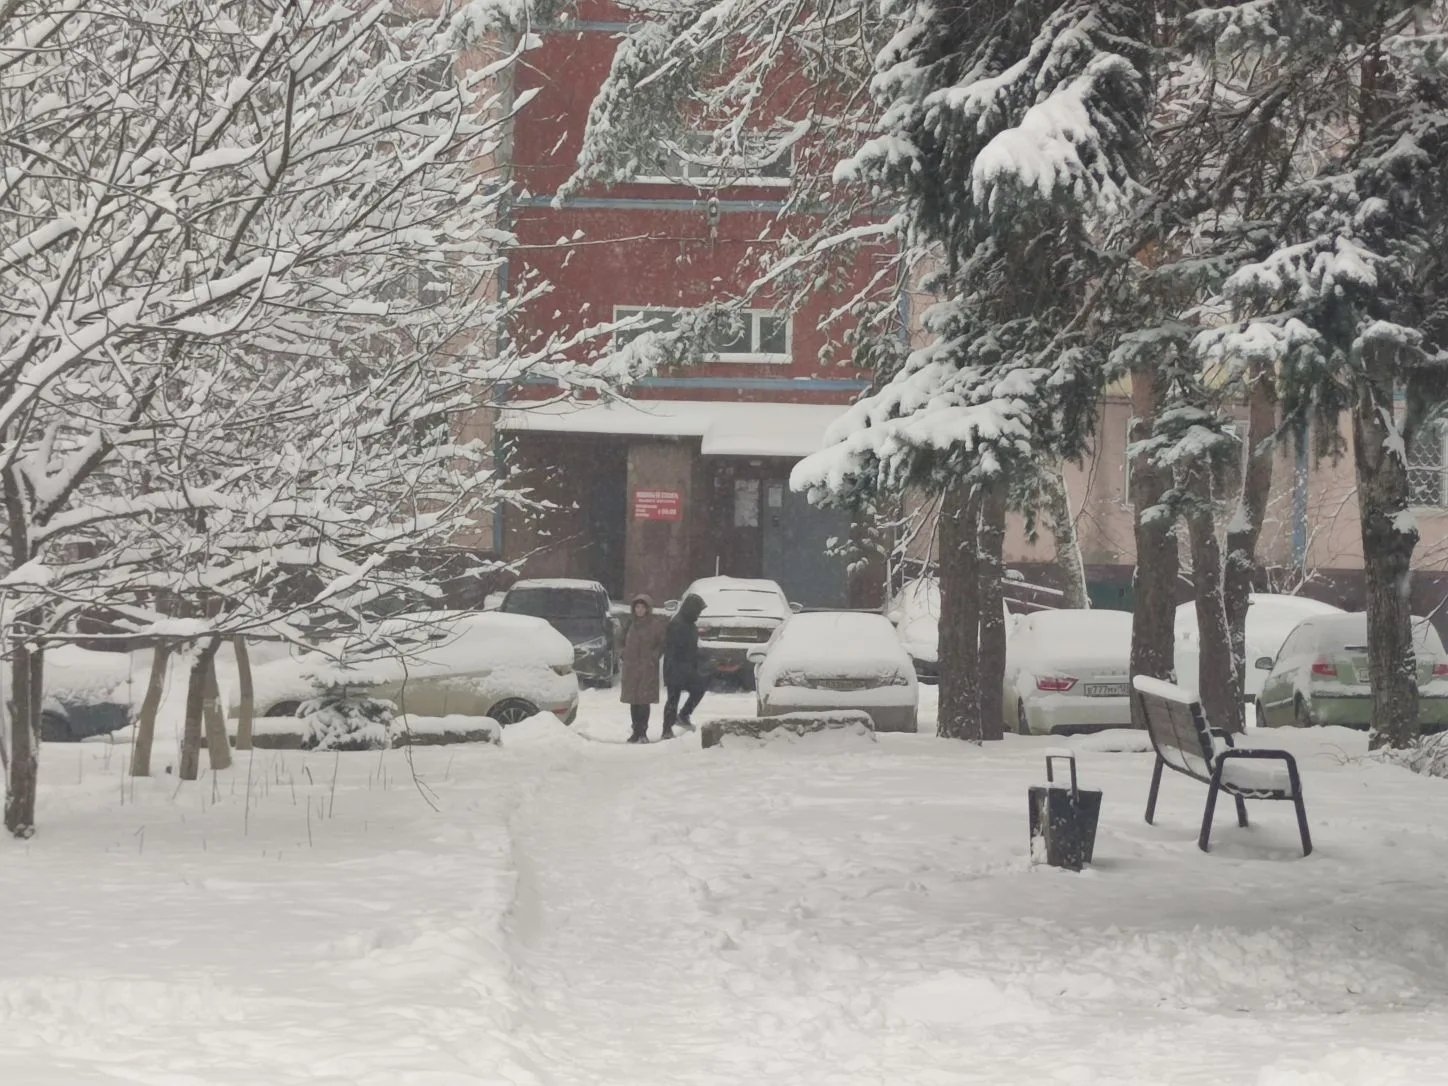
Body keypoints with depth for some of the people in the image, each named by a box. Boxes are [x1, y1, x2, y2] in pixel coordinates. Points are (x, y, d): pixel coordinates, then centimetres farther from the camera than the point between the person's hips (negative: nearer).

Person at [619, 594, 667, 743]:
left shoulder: (656, 623, -4)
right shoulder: (632, 623, 12)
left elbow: (662, 643, -2)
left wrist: (654, 656, -11)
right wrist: (623, 656, 11)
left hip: (647, 668, -5)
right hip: (630, 667, 5)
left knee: (644, 700, -8)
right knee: (633, 701, 6)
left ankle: (642, 732, -6)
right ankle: (637, 732, 13)